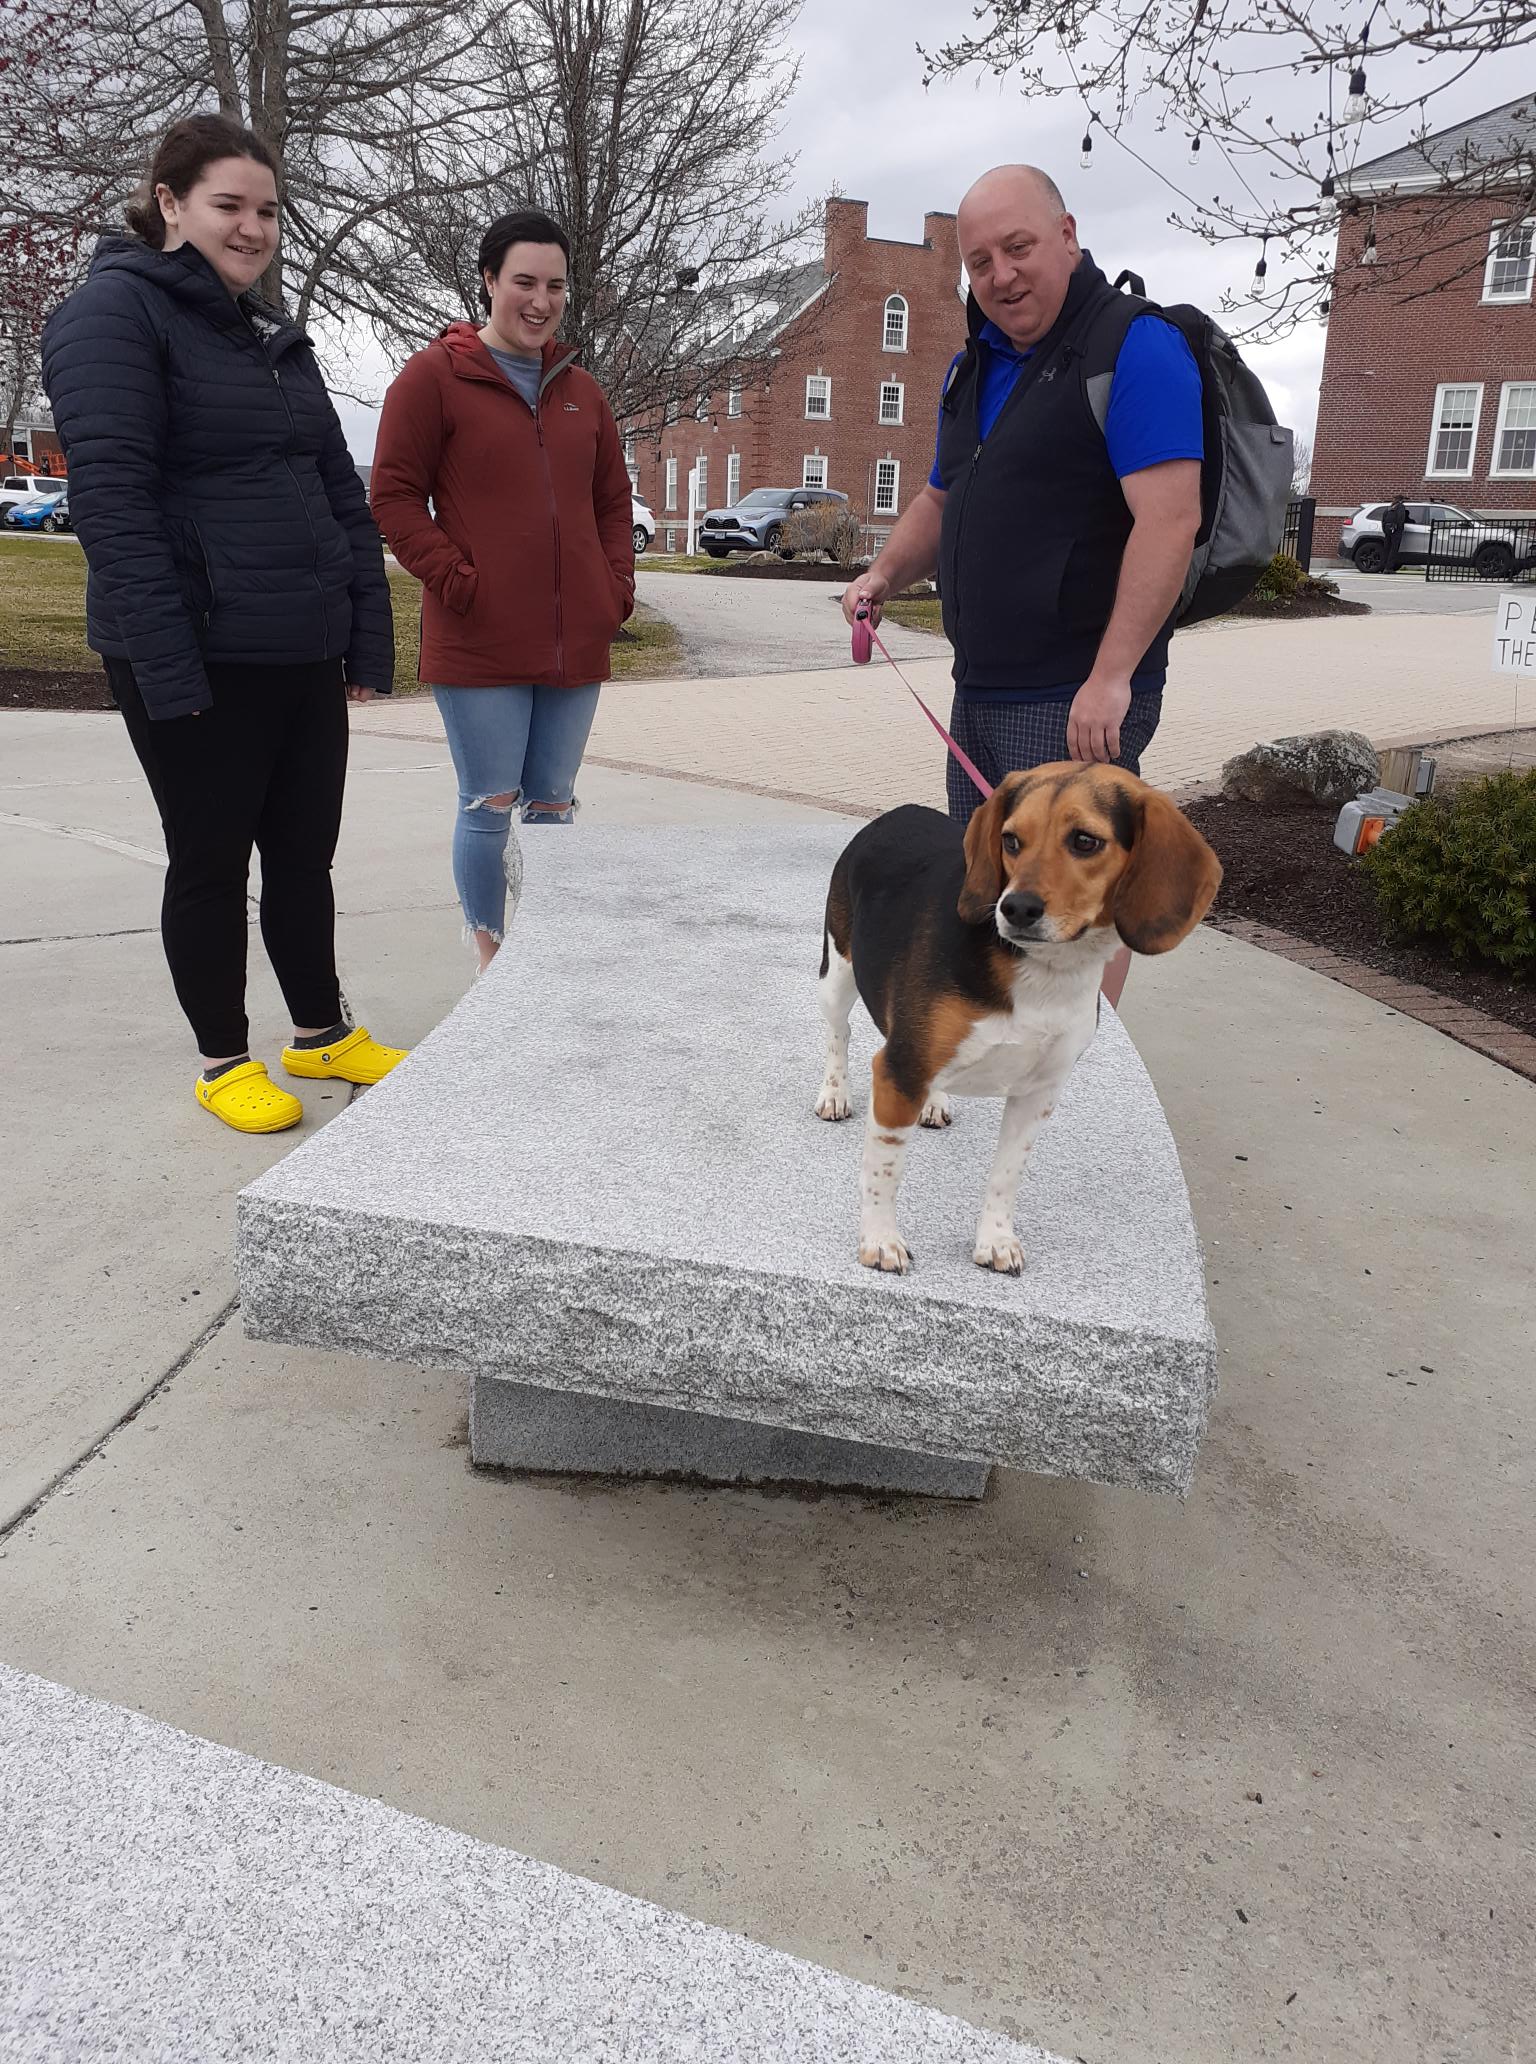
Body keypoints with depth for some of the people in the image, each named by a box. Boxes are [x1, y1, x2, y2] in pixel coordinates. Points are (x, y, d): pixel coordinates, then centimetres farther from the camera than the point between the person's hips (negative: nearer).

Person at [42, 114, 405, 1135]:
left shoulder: (277, 336, 17)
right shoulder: (116, 313, -6)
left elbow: (343, 496, 15)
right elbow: (110, 497, -15)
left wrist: (369, 636, 6)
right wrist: (168, 665, -22)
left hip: (305, 654, 7)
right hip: (198, 660, -6)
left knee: (304, 851, 13)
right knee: (211, 860, 4)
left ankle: (323, 1032, 28)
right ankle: (225, 1060, 19)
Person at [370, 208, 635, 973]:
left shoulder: (579, 390, 16)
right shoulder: (434, 375, -1)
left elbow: (613, 499, 21)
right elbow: (394, 495, -4)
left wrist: (616, 585, 7)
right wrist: (456, 580, -13)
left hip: (575, 641, 5)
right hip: (478, 642, -5)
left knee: (552, 804, 11)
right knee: (490, 806, -2)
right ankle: (491, 960, 12)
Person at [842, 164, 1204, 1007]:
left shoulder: (1135, 348, -11)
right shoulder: (975, 366, 16)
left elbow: (1169, 518, -21)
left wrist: (1112, 677, -26)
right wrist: (884, 574, 7)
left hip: (1076, 701, -9)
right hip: (980, 691, 9)